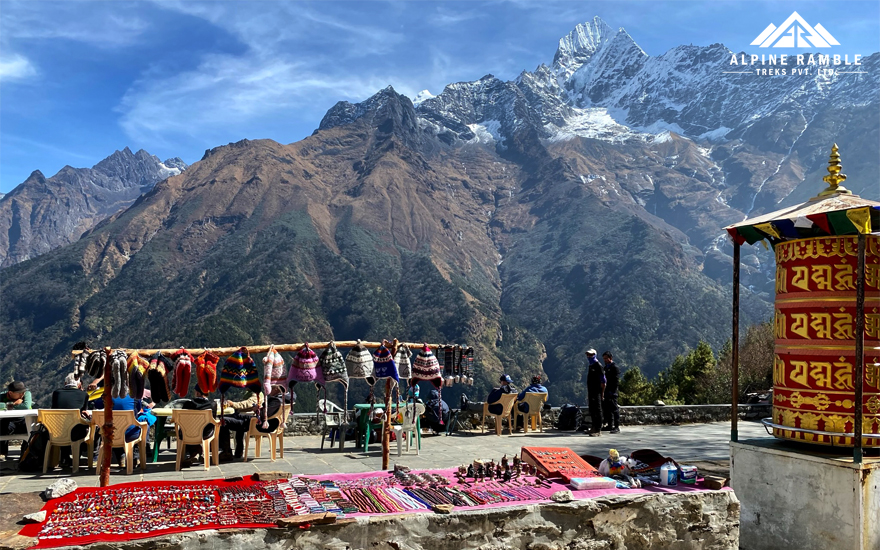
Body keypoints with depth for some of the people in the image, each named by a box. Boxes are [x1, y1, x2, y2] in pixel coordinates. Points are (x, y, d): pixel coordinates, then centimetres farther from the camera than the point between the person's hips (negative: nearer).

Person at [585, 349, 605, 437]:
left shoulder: (598, 366, -11)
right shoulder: (589, 365, 16)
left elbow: (603, 381, -12)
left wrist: (602, 392, -13)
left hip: (597, 392, -9)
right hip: (590, 391, 9)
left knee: (597, 410, -6)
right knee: (592, 410, 14)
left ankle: (598, 430, -4)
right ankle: (593, 427, 23)